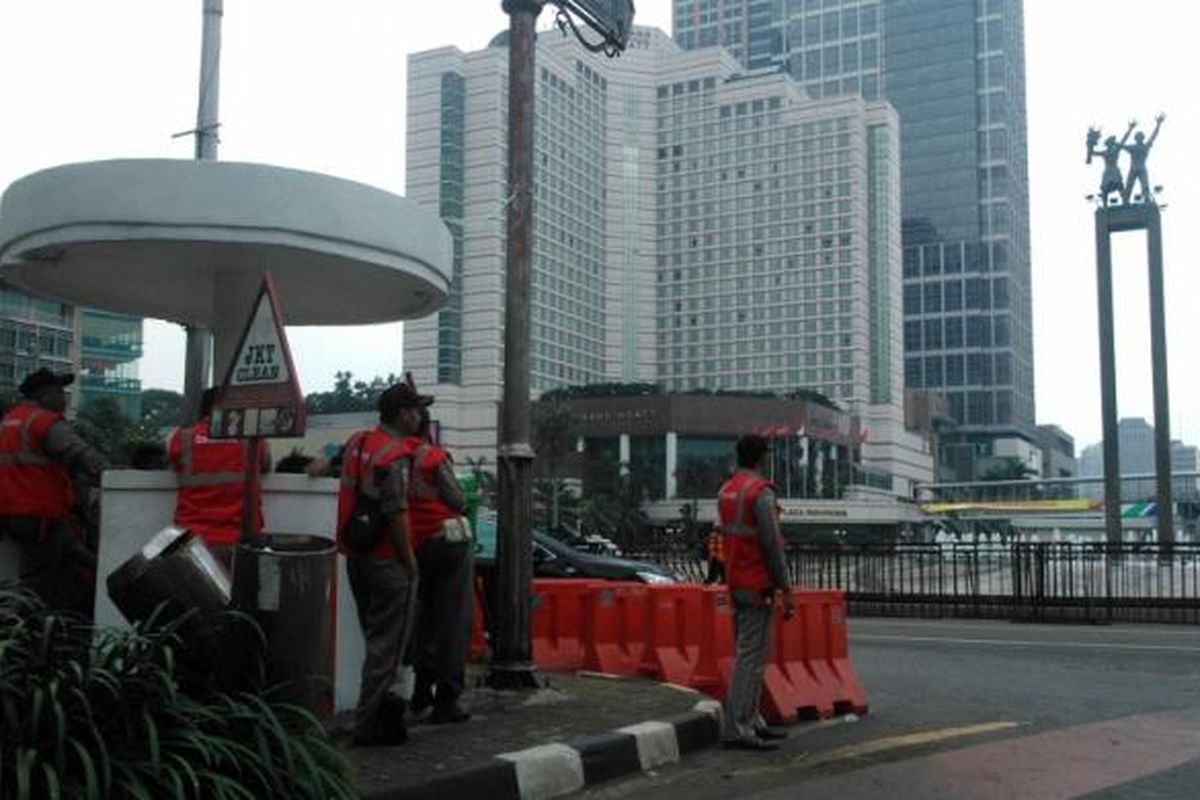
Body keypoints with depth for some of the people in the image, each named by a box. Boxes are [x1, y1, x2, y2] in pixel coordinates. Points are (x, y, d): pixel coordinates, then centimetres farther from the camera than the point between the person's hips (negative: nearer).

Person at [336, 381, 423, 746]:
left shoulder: (357, 442, 7)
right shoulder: (395, 455, -19)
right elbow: (396, 513, -21)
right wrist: (409, 559, -14)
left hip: (356, 555, 9)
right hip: (386, 561, -9)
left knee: (375, 636, 22)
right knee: (387, 643, 0)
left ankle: (378, 702, 34)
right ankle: (369, 723, 3)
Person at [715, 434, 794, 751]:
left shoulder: (726, 491, 11)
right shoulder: (761, 492, -15)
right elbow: (772, 544, -18)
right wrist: (785, 589, -13)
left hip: (735, 583, 9)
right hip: (758, 586, -9)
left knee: (747, 653, 15)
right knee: (752, 657, -8)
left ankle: (751, 720, 21)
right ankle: (736, 729, -8)